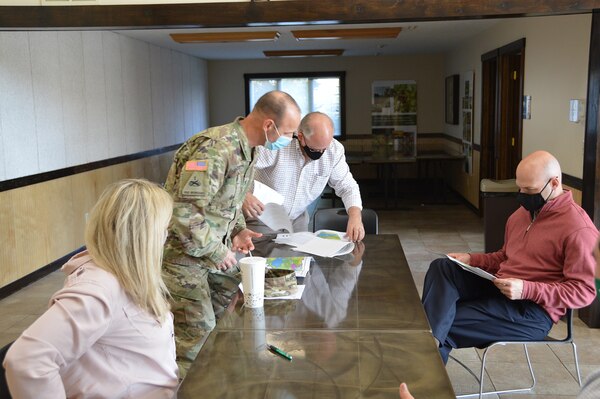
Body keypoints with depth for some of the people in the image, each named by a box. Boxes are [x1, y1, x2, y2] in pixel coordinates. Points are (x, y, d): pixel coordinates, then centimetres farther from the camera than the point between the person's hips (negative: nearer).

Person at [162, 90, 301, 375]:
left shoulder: (248, 149, 4)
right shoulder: (215, 148, -28)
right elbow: (184, 212, -31)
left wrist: (238, 229, 2)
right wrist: (217, 251, -21)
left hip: (213, 249, 9)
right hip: (182, 252, -9)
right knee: (198, 333, -6)